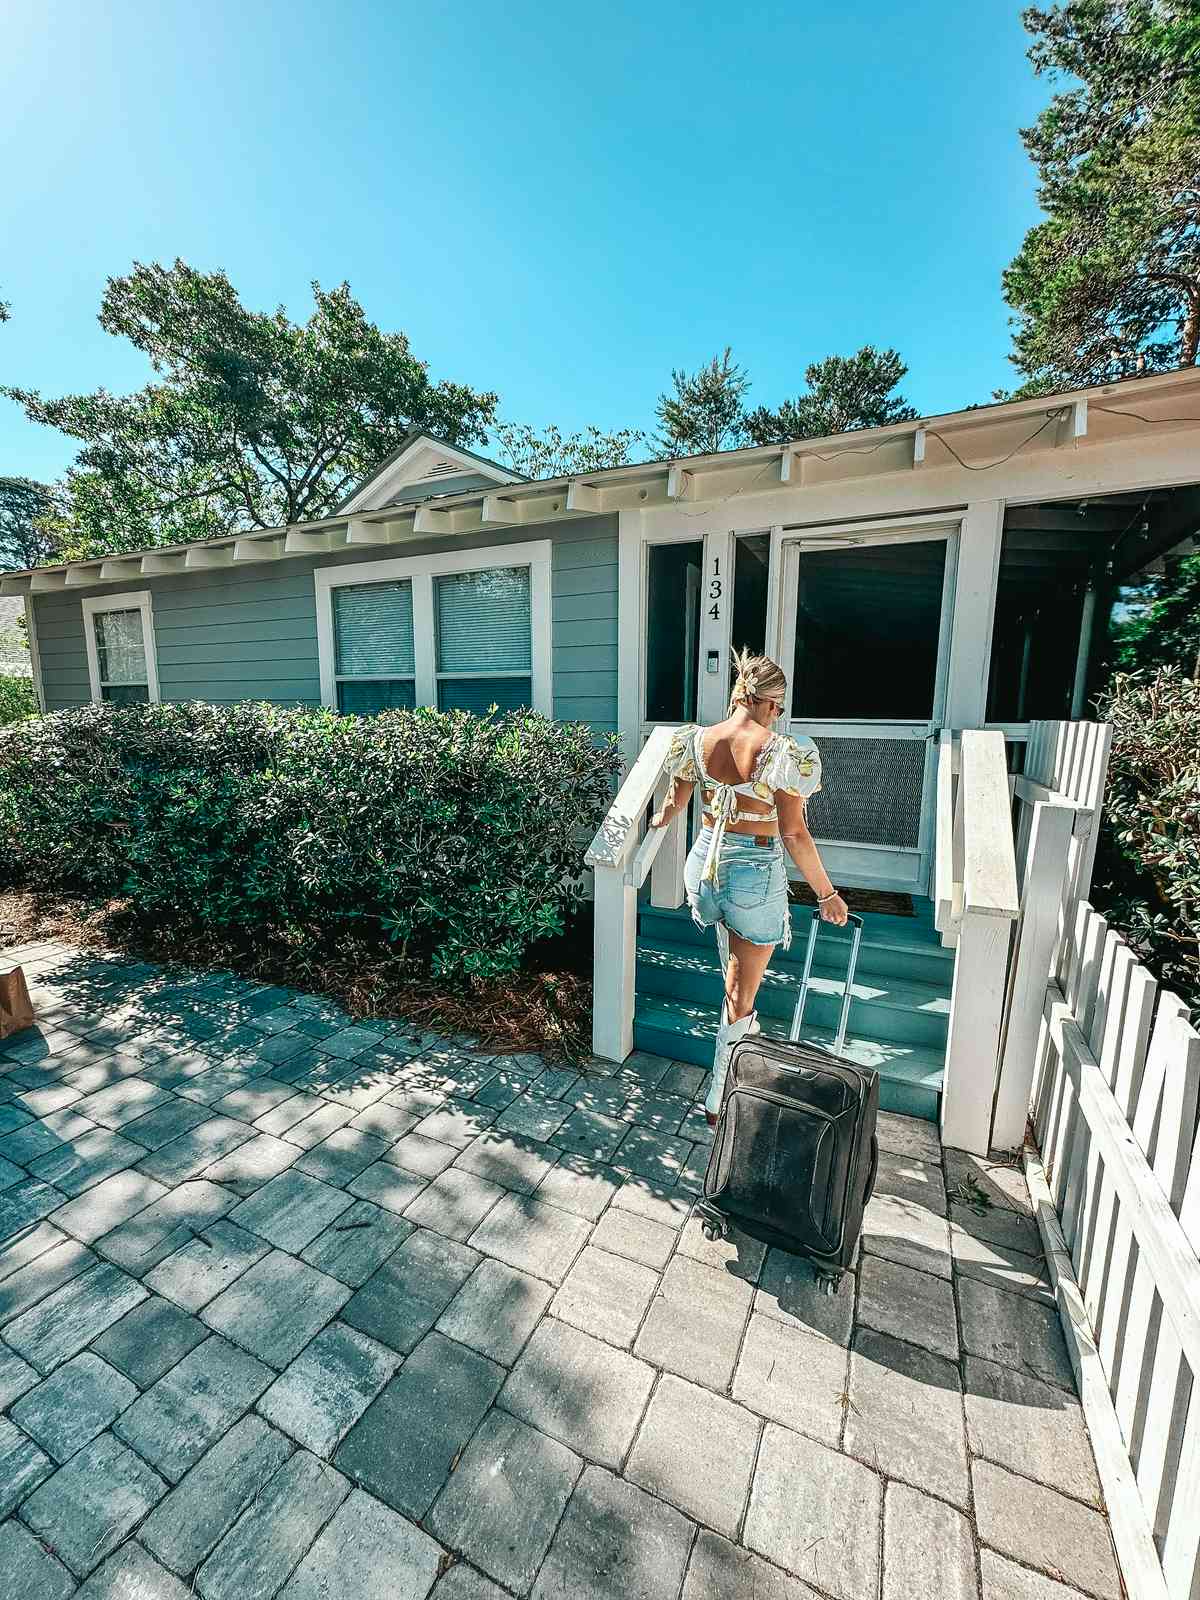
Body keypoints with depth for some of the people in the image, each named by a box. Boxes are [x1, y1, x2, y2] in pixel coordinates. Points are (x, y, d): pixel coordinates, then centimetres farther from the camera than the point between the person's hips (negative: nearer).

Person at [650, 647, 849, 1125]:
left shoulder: (695, 741, -5)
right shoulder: (786, 753, -17)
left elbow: (672, 807, 8)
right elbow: (794, 834, -15)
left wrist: (654, 823, 31)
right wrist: (826, 893, -1)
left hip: (704, 866, 5)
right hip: (757, 875, -5)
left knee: (734, 964, 36)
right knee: (742, 993, 12)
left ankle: (739, 1024, 61)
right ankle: (717, 1101, 24)